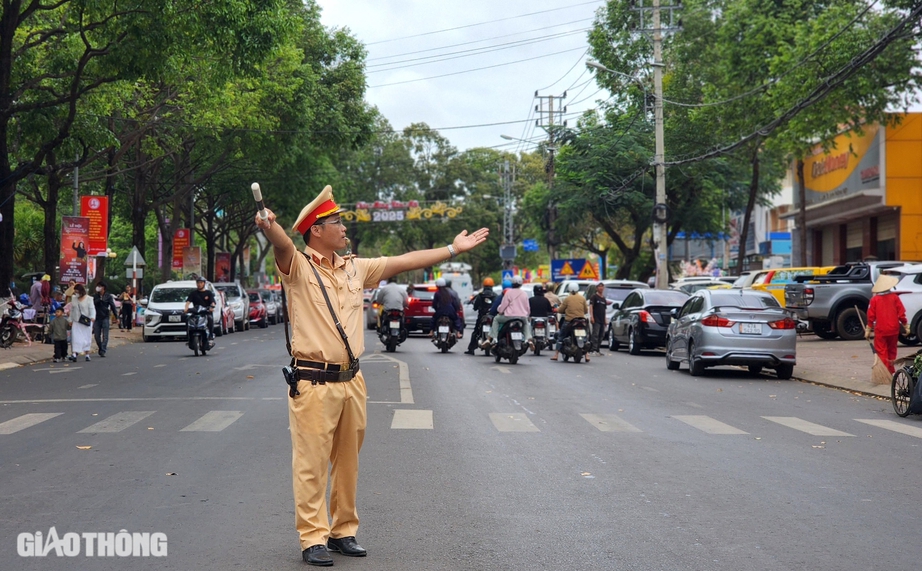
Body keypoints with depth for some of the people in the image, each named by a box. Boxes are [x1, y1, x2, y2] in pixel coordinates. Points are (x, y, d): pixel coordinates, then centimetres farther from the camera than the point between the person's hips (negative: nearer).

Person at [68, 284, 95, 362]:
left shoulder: (89, 299, -3)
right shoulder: (74, 299, 10)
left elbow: (92, 309, -10)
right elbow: (72, 310, 15)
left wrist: (92, 317, -26)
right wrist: (70, 320, 11)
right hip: (76, 322, 3)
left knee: (87, 337, 4)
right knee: (76, 337, -7)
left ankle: (87, 354, 15)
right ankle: (75, 354, -14)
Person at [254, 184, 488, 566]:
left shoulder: (355, 269, 14)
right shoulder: (298, 266, -5)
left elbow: (404, 262, 18)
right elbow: (283, 245, -27)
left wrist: (453, 249, 19)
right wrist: (269, 226, -50)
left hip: (351, 381, 6)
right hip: (314, 384, -6)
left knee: (348, 463, 13)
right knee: (312, 464, -2)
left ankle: (343, 531, 24)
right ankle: (313, 539, 3)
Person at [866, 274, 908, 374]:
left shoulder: (874, 299, -6)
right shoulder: (894, 297, -3)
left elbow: (871, 316, -4)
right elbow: (901, 313, -2)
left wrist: (868, 329, 6)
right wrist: (905, 325, 10)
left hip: (880, 330, -3)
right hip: (893, 329, 3)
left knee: (881, 352, 1)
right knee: (892, 351, 18)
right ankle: (891, 371, 27)